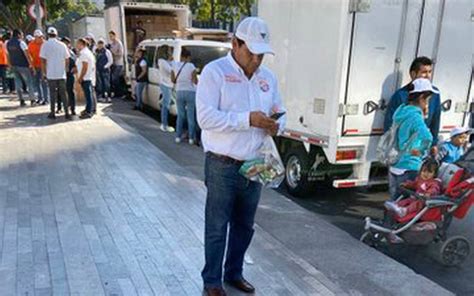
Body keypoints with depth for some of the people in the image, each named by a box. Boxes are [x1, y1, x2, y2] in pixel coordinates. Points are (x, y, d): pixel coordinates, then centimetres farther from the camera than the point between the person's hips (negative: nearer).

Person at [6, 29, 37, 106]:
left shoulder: (8, 43, 9)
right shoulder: (20, 42, -12)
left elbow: (8, 55, 13)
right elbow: (26, 54, -17)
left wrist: (10, 64, 20)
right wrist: (31, 64, -13)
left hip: (14, 66, 6)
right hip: (23, 65, -6)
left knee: (18, 82, 9)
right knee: (29, 82, 2)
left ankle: (21, 100, 9)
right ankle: (32, 100, 2)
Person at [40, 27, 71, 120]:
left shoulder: (45, 45, -3)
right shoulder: (62, 45, 0)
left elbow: (43, 60, -4)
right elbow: (67, 59, 2)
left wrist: (44, 73, 5)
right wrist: (66, 69, 16)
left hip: (51, 74, -1)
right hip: (62, 74, 1)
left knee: (53, 93, 7)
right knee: (63, 93, 6)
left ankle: (52, 113, 10)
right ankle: (67, 113, 3)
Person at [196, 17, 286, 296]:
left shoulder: (268, 77, 10)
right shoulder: (215, 71, -9)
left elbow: (280, 113, 16)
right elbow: (206, 117, -19)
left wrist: (276, 125, -9)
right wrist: (248, 119, -25)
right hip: (223, 167, -5)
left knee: (244, 226, 19)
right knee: (217, 228, 7)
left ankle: (234, 273, 39)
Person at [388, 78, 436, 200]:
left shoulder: (401, 111, 7)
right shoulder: (415, 116, -20)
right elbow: (427, 137, -37)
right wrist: (422, 151, -19)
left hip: (394, 168, 9)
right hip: (409, 170, -9)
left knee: (395, 202, 19)